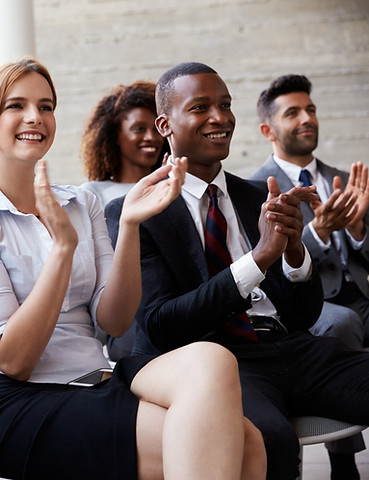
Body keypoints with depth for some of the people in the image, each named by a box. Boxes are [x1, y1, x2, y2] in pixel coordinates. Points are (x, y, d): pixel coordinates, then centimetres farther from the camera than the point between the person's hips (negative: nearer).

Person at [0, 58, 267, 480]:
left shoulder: (81, 204, 15)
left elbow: (113, 322, 5)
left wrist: (129, 225, -8)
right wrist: (63, 243, -16)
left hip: (100, 377, 5)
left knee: (232, 414, -25)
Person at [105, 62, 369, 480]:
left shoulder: (257, 198, 18)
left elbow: (306, 316, 15)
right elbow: (160, 327, -8)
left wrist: (294, 248, -7)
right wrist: (259, 256, -14)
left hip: (292, 348, 6)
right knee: (267, 439, -38)